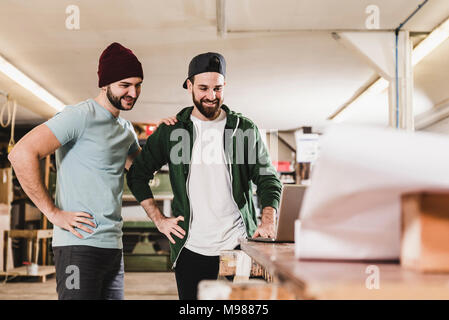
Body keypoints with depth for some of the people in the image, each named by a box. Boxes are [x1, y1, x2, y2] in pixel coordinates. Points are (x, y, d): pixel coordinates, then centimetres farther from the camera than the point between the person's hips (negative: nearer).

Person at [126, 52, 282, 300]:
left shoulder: (245, 129, 4)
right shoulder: (171, 131, 5)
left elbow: (268, 179, 4)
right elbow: (137, 174, 12)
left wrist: (268, 221, -14)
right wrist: (159, 220, 3)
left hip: (238, 245, 0)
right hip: (191, 249, 1)